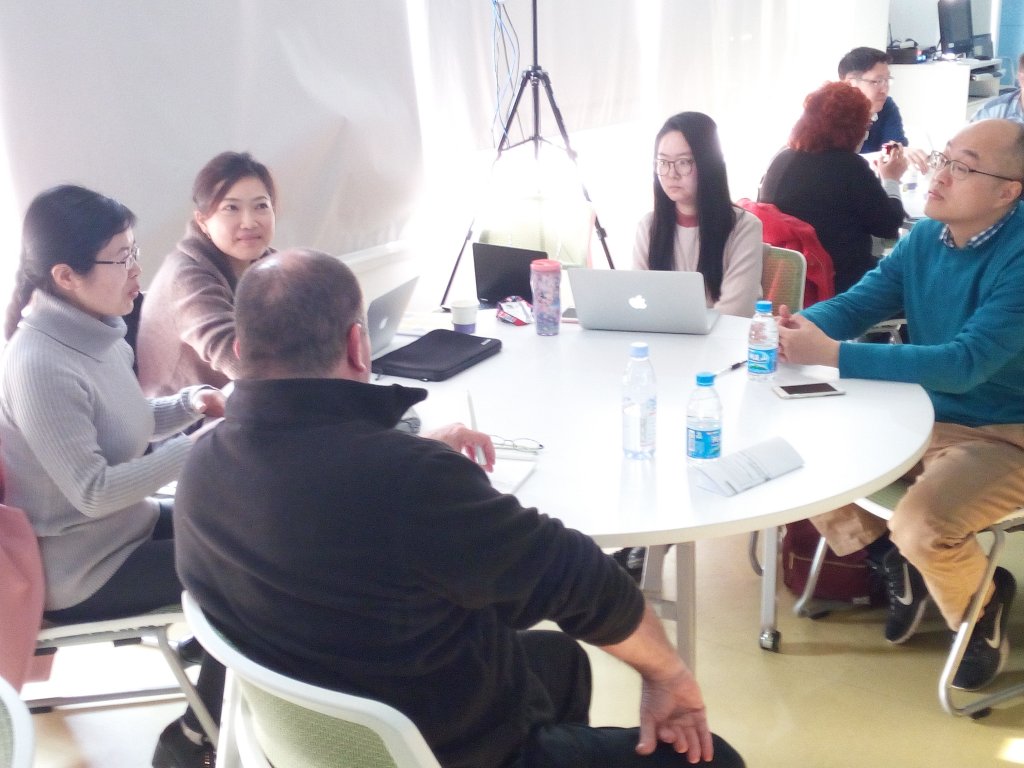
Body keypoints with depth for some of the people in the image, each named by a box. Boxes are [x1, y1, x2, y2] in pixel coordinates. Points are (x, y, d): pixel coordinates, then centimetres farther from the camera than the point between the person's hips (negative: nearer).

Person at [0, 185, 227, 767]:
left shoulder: (97, 332, -1)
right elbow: (94, 492, -27)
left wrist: (188, 404, -5)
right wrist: (198, 446, -27)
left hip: (129, 523, 8)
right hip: (83, 566, -8)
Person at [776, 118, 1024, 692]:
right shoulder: (926, 237, -1)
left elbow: (966, 363, -32)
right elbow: (854, 304, 0)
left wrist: (833, 356, -38)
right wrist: (796, 326, -24)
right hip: (922, 417, 7)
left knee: (921, 526, -31)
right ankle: (891, 560, 18)